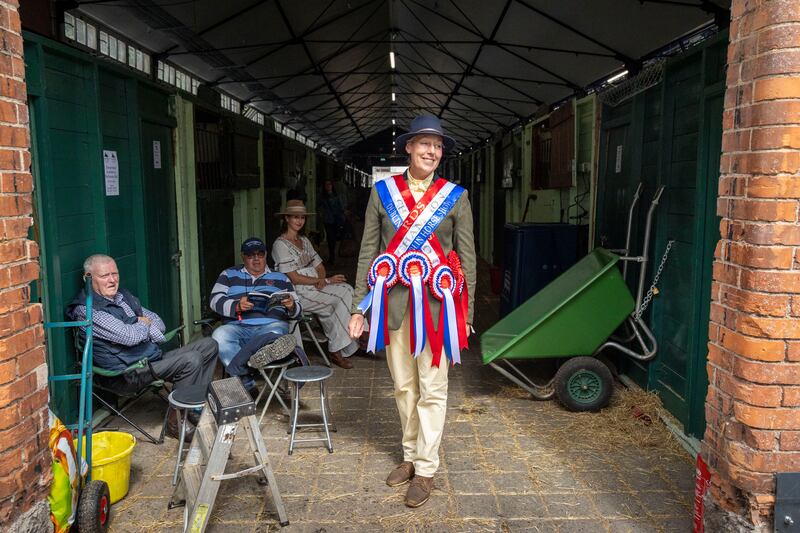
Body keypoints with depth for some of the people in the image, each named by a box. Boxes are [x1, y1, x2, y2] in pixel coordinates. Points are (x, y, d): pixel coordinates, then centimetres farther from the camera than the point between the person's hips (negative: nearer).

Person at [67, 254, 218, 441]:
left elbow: (159, 323, 15)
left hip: (154, 358, 9)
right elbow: (129, 337, -22)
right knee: (191, 360, -26)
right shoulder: (86, 309, -13)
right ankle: (176, 421, -11)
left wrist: (137, 328, -6)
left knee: (209, 345, 3)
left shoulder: (123, 295, 15)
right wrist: (144, 324, 0)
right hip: (128, 373, -9)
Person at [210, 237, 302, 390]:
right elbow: (215, 300, 7)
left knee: (275, 333, -37)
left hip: (271, 325, 0)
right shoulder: (229, 275, 22)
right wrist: (237, 306, -13)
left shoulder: (280, 278, 23)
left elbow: (296, 310, 19)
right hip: (238, 326, 1)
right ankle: (244, 379, -32)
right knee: (219, 336, -33)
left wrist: (291, 307, -7)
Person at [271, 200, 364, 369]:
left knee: (347, 290, -19)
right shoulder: (280, 244, -7)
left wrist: (321, 280, -10)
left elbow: (319, 265, 15)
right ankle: (336, 351, -13)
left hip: (315, 286, 7)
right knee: (341, 300, -23)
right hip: (298, 292, -7)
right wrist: (326, 280, -12)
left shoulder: (304, 240, 18)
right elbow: (294, 279, -14)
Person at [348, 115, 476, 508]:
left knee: (432, 388, 4)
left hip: (435, 302, -2)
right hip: (393, 300, 2)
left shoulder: (455, 197, 2)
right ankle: (410, 456, 31)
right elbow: (368, 251, 5)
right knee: (403, 386, 14)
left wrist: (465, 313, 1)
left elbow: (467, 256, 4)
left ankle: (426, 469, 17)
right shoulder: (382, 192, 5)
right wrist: (359, 307, 3)